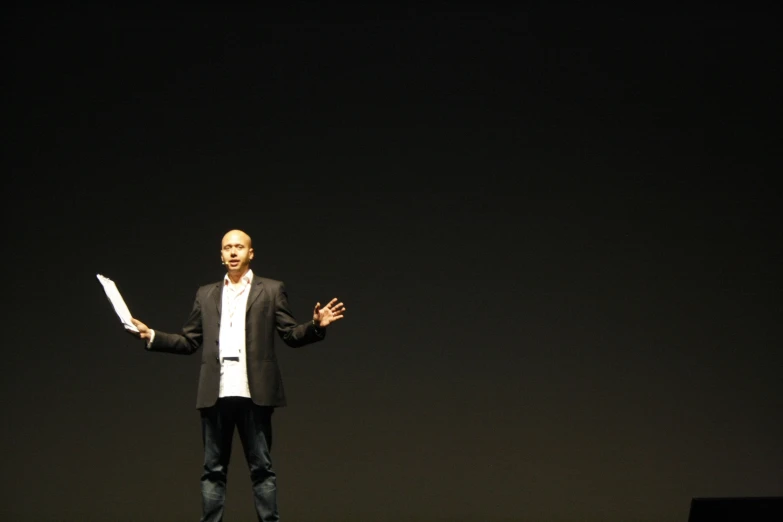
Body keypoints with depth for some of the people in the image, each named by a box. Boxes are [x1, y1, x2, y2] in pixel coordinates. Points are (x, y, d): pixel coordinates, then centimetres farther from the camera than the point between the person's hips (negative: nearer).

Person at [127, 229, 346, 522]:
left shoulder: (271, 290, 9)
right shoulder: (206, 295, 17)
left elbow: (291, 335, 2)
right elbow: (189, 342, 14)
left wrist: (316, 326, -17)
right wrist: (151, 336, 3)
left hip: (254, 392, -3)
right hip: (216, 393, 3)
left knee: (261, 467, 1)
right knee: (213, 469, 6)